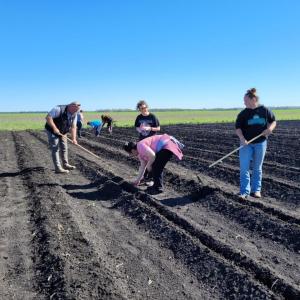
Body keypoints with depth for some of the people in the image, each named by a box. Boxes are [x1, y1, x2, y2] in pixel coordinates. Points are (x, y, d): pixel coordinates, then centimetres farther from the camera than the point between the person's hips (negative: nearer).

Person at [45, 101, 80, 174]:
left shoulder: (74, 115, -4)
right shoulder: (59, 109, -26)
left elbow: (73, 127, -5)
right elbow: (48, 117, -29)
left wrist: (74, 138, -15)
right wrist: (54, 128, -32)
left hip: (62, 132, 8)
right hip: (52, 131, -7)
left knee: (64, 148, 13)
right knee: (55, 149, -7)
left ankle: (65, 164, 26)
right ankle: (58, 168, -5)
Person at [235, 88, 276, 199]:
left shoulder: (265, 110, -2)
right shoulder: (243, 113, -3)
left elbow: (273, 121, 9)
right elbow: (238, 128, -5)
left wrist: (270, 128, -12)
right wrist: (242, 139, -21)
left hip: (260, 143, 0)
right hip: (246, 143, 0)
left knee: (257, 168, 11)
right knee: (244, 168, -5)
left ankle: (256, 190, 22)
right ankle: (244, 191, 1)